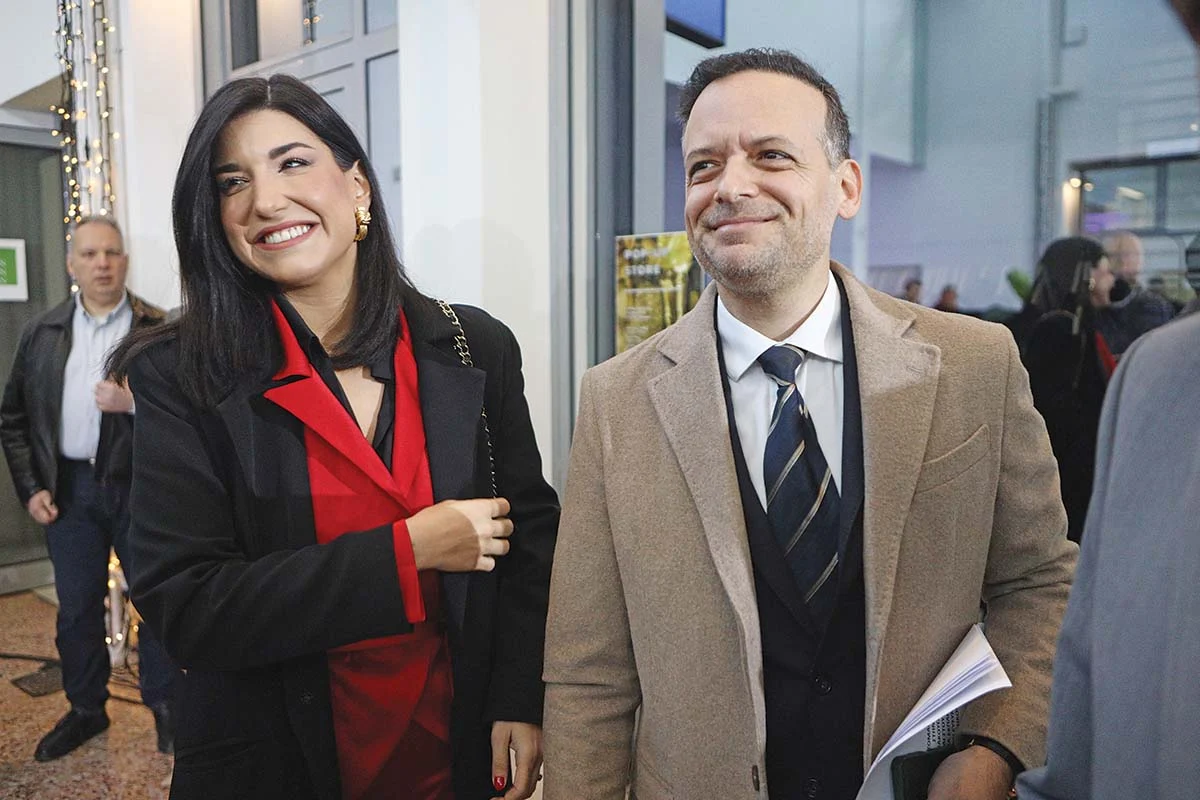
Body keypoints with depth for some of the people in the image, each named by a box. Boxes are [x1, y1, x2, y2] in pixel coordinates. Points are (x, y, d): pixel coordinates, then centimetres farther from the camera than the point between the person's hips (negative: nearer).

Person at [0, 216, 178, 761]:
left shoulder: (159, 331, -4)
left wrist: (133, 403, -22)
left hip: (141, 486, -3)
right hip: (68, 487, 3)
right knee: (76, 606, 13)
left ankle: (164, 704, 25)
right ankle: (85, 709, 31)